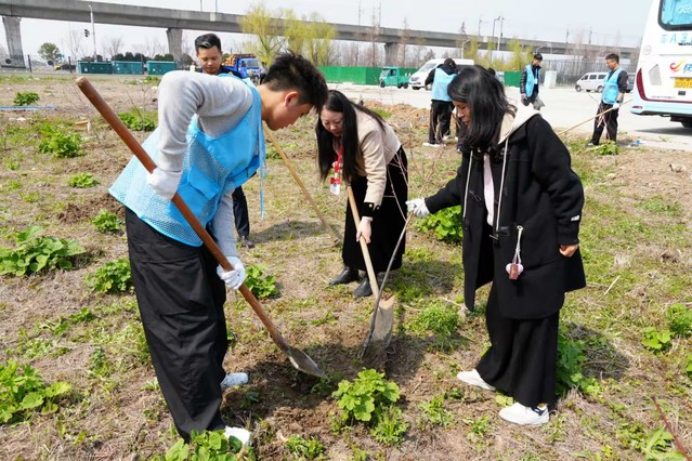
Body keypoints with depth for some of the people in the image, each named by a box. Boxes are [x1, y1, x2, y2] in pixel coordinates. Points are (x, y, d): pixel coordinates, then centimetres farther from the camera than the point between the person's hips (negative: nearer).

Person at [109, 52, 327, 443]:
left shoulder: (252, 134, 14)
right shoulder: (241, 96, -14)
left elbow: (223, 195, 12)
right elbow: (177, 85, -34)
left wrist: (230, 256, 2)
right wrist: (170, 169, -31)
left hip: (190, 219, 10)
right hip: (160, 216, -10)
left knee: (210, 298, 22)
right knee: (187, 320, -1)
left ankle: (210, 377, 46)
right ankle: (202, 428, 16)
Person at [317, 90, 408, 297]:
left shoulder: (368, 130, -41)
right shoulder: (329, 128, -18)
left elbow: (377, 177, -42)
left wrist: (367, 218, -46)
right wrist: (342, 168, -18)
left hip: (388, 168, -6)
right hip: (361, 169, 7)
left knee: (378, 224, -8)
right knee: (353, 219, 7)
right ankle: (351, 268, 20)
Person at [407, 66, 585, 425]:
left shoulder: (530, 129, -19)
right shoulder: (479, 137, 5)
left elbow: (564, 183, -16)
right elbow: (464, 184, 17)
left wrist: (568, 235, -12)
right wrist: (429, 204, 16)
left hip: (537, 243, -8)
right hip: (503, 242, 8)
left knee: (533, 318, 4)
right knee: (500, 311, 20)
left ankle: (535, 402, 20)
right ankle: (493, 373, 42)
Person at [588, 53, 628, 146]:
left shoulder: (622, 73, -11)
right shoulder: (610, 72, 16)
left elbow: (623, 89, -17)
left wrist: (618, 102, -23)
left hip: (612, 104, -9)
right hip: (604, 102, 9)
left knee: (611, 123, -2)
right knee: (598, 121, 9)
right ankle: (594, 141, 16)